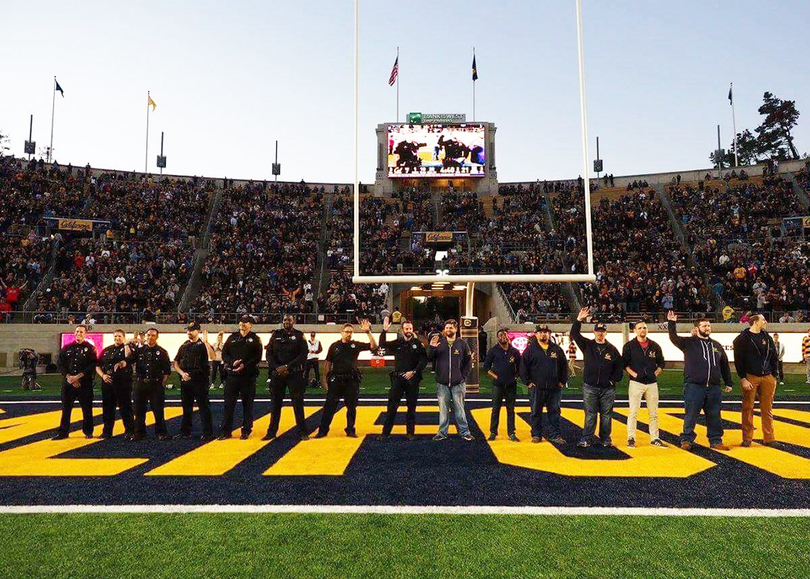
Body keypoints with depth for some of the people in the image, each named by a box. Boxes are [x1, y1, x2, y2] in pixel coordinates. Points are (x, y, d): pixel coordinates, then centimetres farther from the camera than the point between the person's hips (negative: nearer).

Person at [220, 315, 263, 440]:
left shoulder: (255, 339, 3)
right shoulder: (232, 338, 12)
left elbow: (257, 357, -5)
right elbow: (224, 354, 8)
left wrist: (245, 366, -16)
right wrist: (232, 363, -10)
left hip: (249, 376, -2)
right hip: (232, 374, 3)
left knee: (247, 404, 3)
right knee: (229, 403, 3)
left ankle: (246, 431, 13)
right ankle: (226, 431, 11)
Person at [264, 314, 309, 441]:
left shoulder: (299, 336, 1)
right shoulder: (276, 335, 8)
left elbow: (303, 355, -7)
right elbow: (269, 353, 4)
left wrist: (287, 366, -15)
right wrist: (277, 368, -10)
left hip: (294, 374, -2)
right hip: (277, 374, 3)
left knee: (298, 403, -1)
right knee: (276, 403, 8)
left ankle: (302, 432, 7)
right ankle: (272, 432, 19)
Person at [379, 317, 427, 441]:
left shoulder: (418, 344, 2)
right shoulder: (397, 343, 7)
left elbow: (424, 360, -3)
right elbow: (383, 344, -3)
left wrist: (414, 372, -12)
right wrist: (384, 331, -15)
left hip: (412, 379, -1)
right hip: (398, 378, 1)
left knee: (411, 407, 7)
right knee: (392, 406, 0)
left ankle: (411, 432, 17)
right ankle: (385, 433, 4)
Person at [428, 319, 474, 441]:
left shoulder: (462, 344, 3)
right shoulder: (439, 342, 4)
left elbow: (469, 361, 8)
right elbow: (430, 359, 3)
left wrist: (463, 376, 0)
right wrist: (431, 348, -15)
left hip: (458, 383, -1)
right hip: (442, 383, 1)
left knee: (459, 408, 7)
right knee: (443, 409, 8)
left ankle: (464, 432, 17)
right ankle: (442, 432, 17)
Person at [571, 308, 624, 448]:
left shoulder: (612, 349, 5)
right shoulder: (587, 345, 4)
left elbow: (619, 366, 10)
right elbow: (574, 334, -6)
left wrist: (613, 380, 1)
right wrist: (579, 320, -15)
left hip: (608, 388, 1)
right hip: (589, 387, -1)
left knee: (606, 414, 8)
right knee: (590, 414, 2)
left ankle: (606, 438, 20)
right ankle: (586, 439, 8)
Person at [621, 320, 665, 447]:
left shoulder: (655, 346, 9)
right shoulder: (629, 346, 0)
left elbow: (661, 363, 16)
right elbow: (624, 363, 0)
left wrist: (656, 373, 3)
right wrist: (634, 374, -9)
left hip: (652, 383, 3)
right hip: (636, 383, -3)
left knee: (654, 413, 8)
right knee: (633, 412, -3)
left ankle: (655, 438, 17)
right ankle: (631, 438, 3)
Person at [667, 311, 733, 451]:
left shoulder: (716, 345, 15)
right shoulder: (689, 343, 2)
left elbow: (725, 365, 21)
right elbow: (674, 338, -16)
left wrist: (728, 383, 21)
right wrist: (672, 324, -30)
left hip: (714, 387, 4)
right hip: (694, 386, -4)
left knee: (714, 416, 10)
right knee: (691, 415, 0)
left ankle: (716, 440, 22)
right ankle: (687, 439, 9)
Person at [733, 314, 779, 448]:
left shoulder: (767, 337, 12)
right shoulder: (742, 339, -3)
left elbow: (774, 357, 15)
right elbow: (738, 360, -6)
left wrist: (774, 375, 7)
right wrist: (743, 379, -10)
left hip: (768, 378, 4)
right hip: (750, 377, -4)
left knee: (767, 409, 7)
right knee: (748, 409, 0)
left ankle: (769, 438, 15)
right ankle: (747, 438, 8)